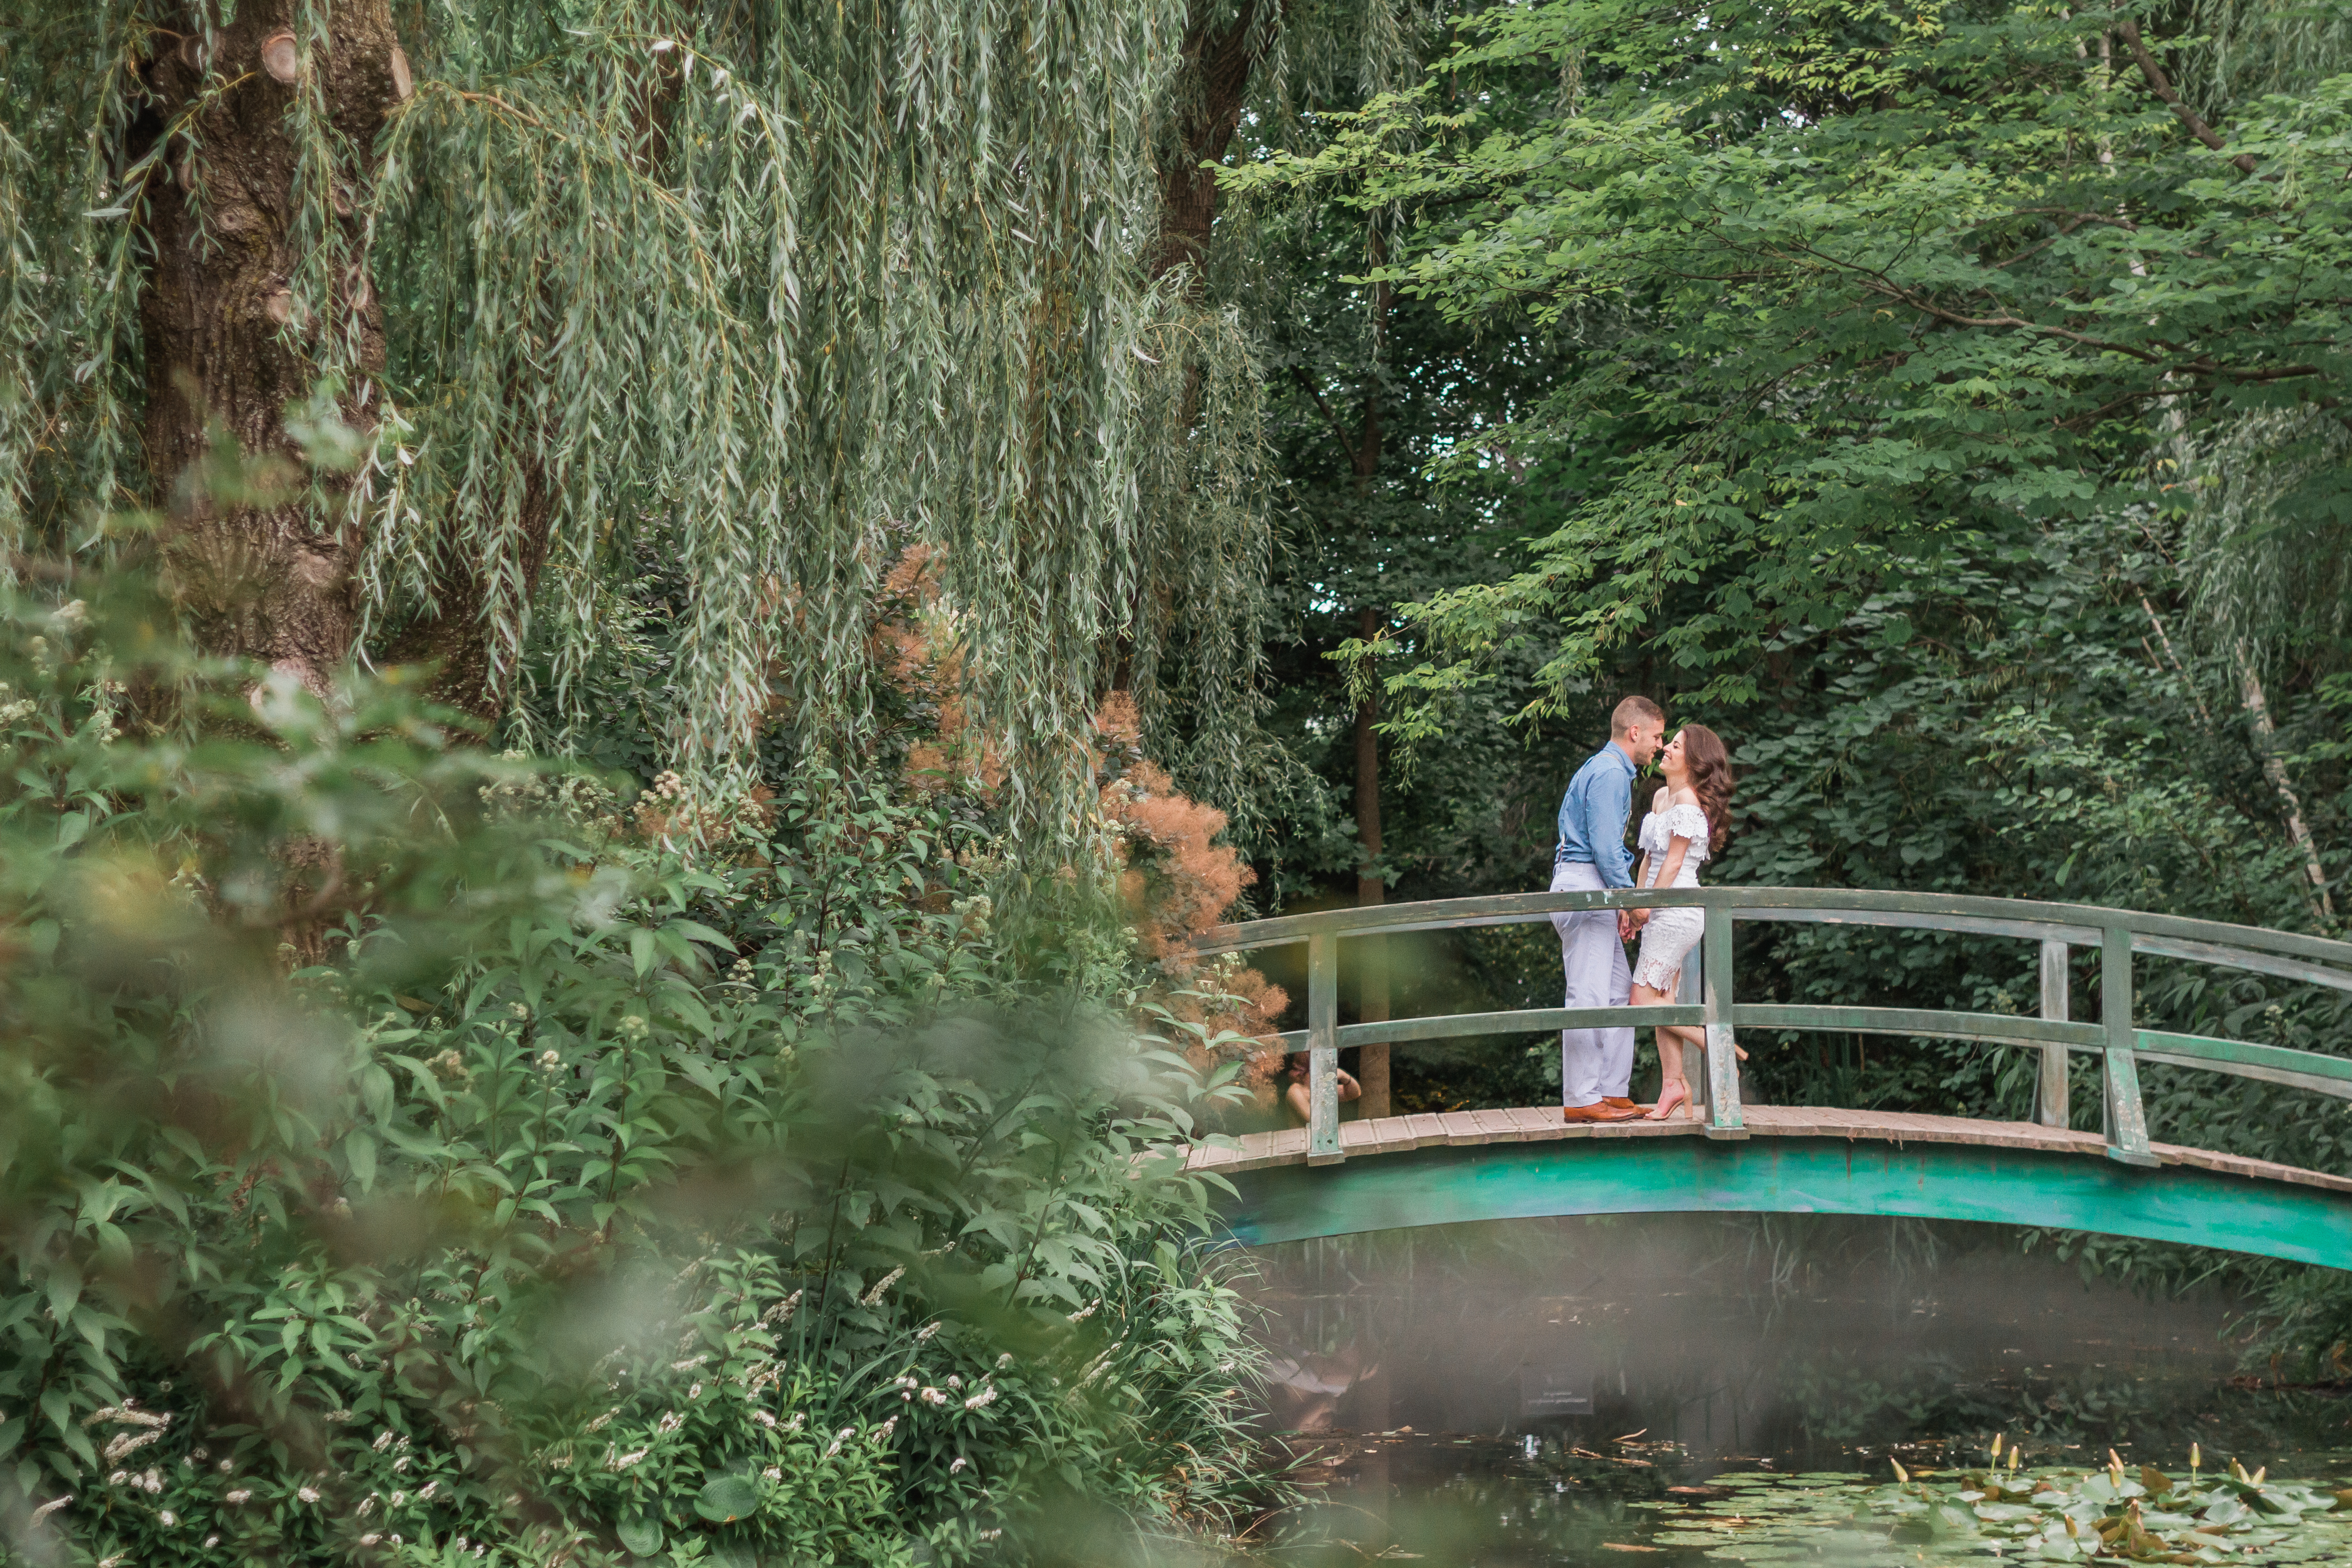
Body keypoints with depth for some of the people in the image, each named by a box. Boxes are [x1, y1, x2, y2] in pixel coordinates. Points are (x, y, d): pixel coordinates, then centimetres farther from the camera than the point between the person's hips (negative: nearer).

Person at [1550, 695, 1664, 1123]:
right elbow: (1605, 847, -18)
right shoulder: (1610, 773, -12)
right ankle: (1581, 1100, -11)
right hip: (1584, 886, -11)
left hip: (1592, 892, 11)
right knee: (1589, 995, -11)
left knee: (1618, 992, 10)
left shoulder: (1608, 770, 23)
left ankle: (1613, 1092, 11)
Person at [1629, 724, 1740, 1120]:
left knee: (1644, 1000, -13)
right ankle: (1673, 1084, 7)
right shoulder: (1661, 797, 16)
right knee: (1661, 1001, 6)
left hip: (1677, 908, -9)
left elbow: (1674, 860, -14)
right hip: (1662, 913, 9)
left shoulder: (1688, 799, -11)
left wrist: (1649, 903, -12)